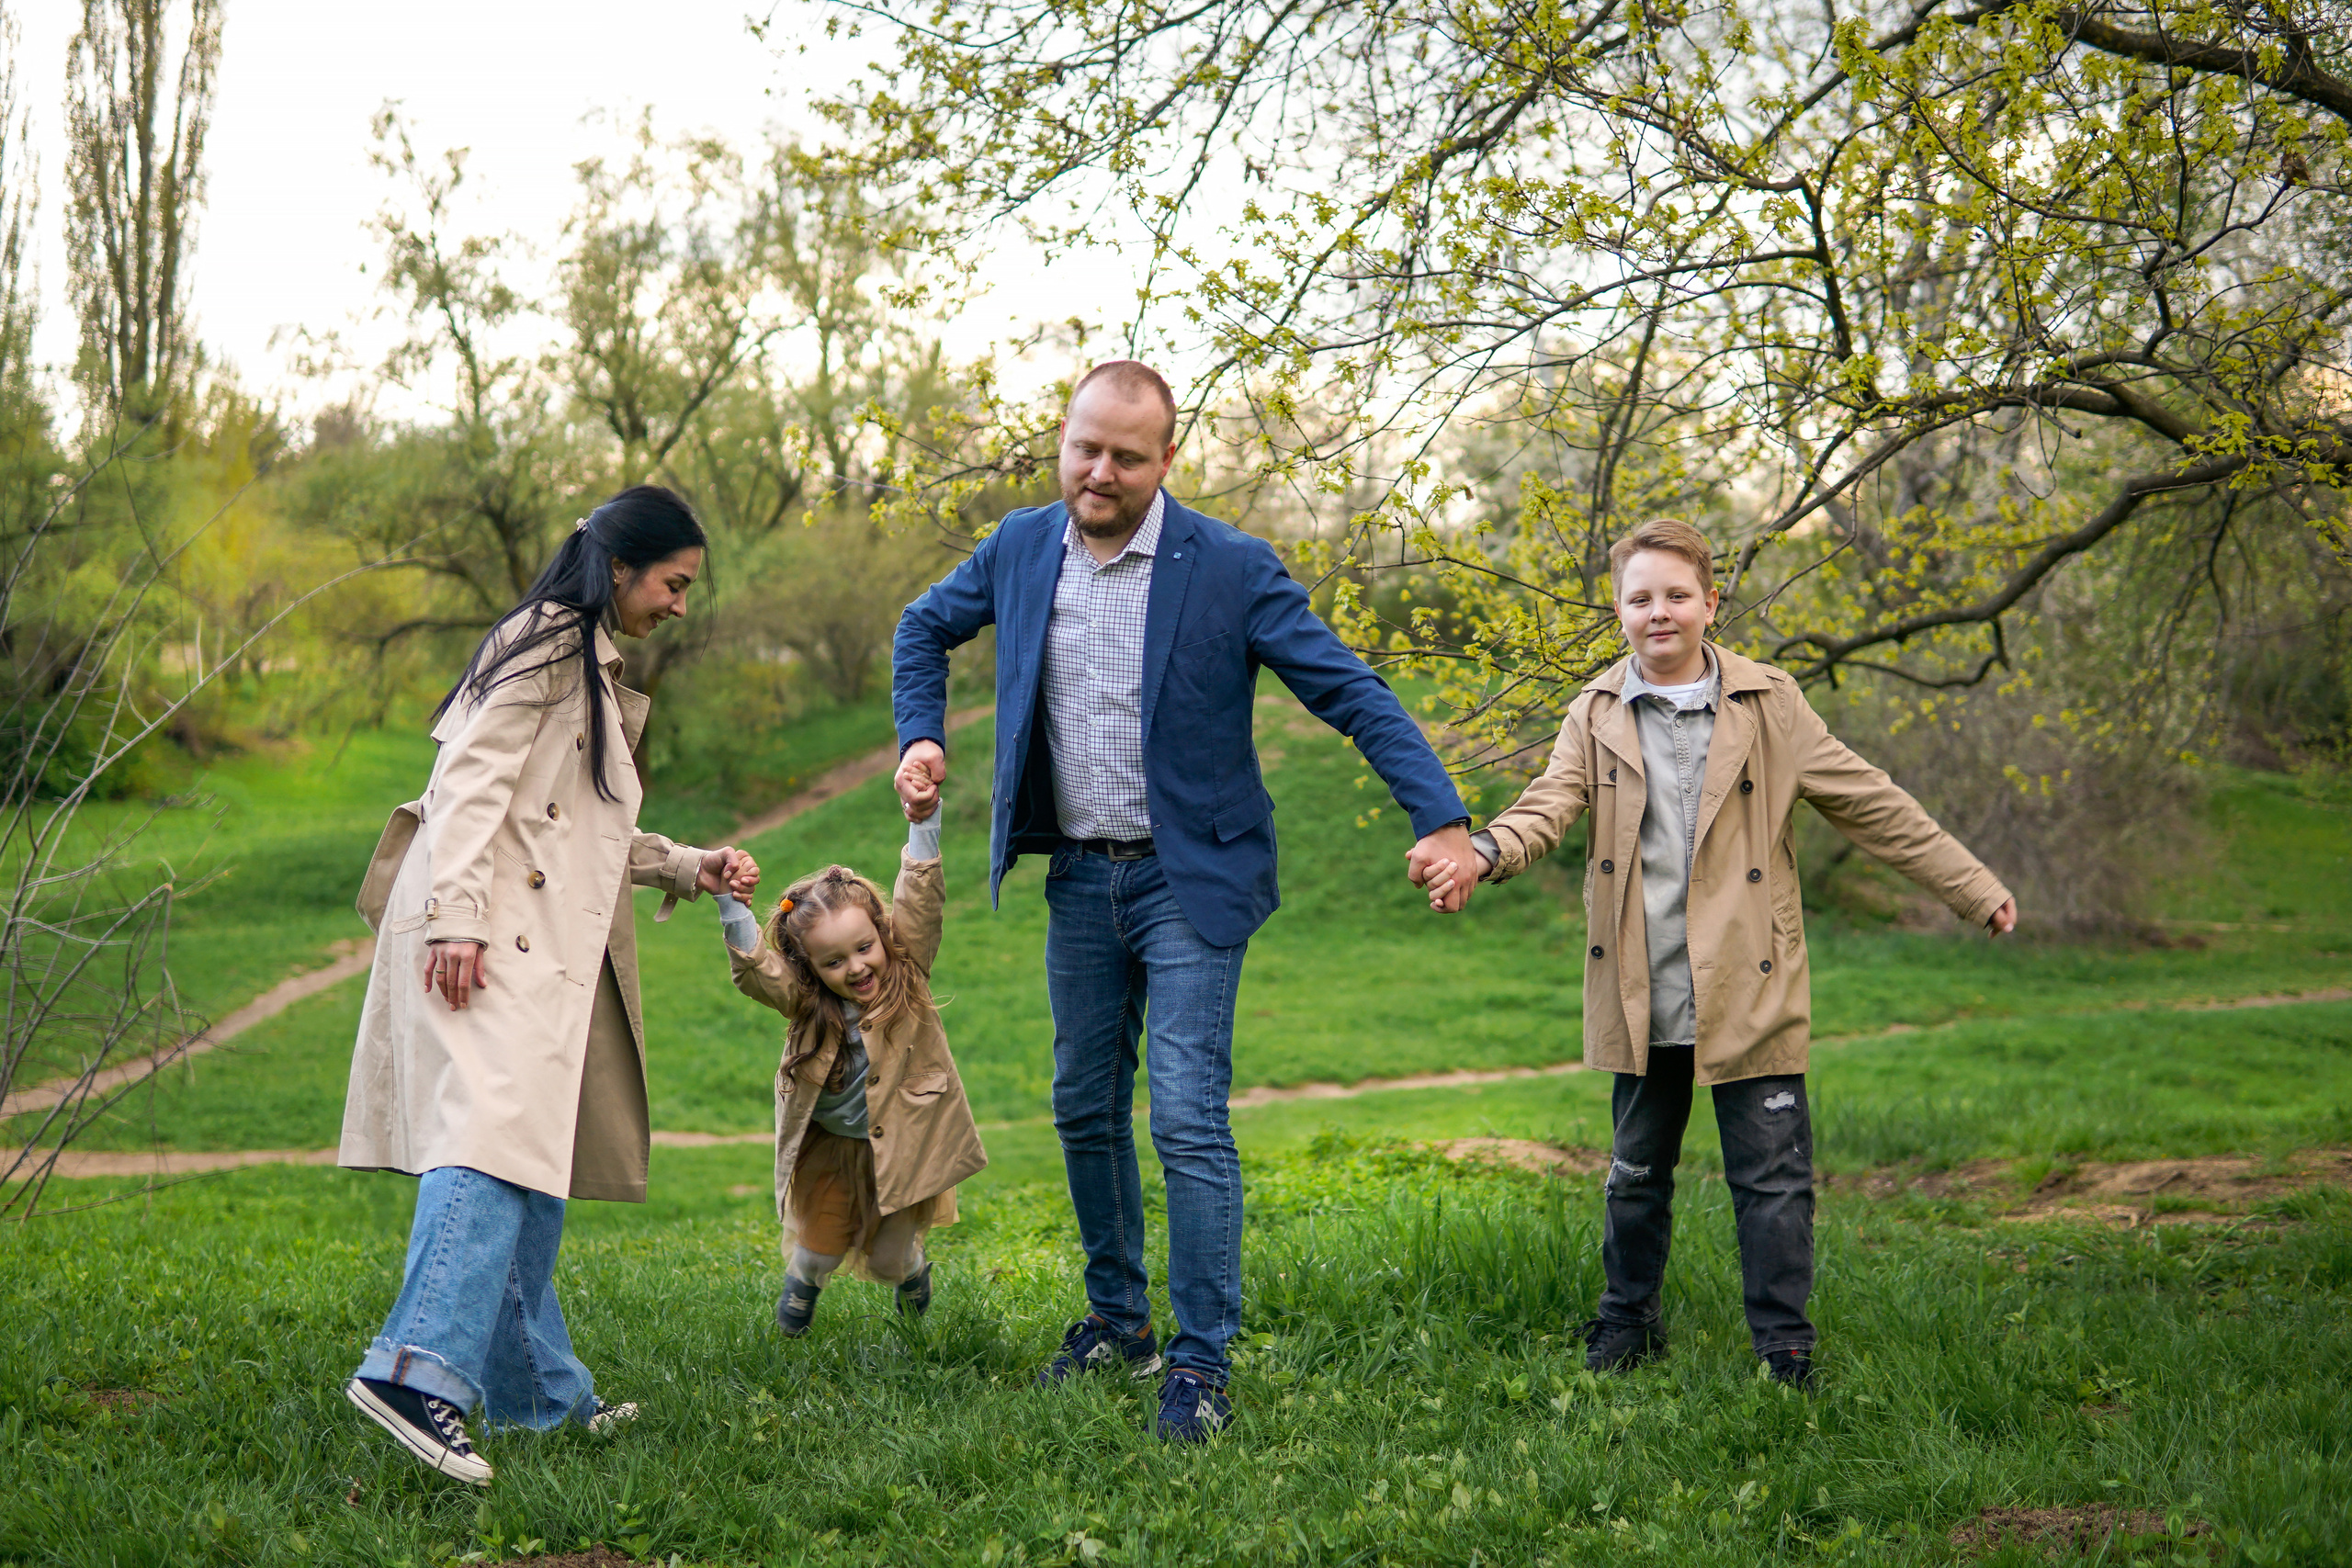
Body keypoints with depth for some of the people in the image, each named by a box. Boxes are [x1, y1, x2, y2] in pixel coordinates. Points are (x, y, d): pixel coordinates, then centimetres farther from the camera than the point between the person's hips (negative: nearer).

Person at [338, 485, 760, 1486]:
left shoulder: (594, 668, 28)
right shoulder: (547, 641, -3)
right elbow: (471, 778, -14)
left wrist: (691, 869, 26)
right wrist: (455, 915, -23)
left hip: (546, 947, 10)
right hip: (490, 941, -10)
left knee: (534, 1160, 9)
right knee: (494, 1139, -22)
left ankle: (537, 1390, 13)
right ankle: (418, 1369, -32)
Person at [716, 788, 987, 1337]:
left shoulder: (907, 971, -17)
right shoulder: (804, 1001, -16)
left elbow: (922, 899, -26)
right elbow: (753, 970, -29)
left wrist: (924, 821, -34)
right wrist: (730, 902, -39)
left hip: (904, 1144, -1)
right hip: (828, 1146, 1)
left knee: (888, 1258, 5)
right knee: (821, 1245, 6)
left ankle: (912, 1268, 43)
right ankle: (802, 1281, 44)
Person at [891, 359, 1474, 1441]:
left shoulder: (1230, 569, -14)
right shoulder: (1022, 549, 1)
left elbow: (1353, 694, -15)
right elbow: (926, 628, 21)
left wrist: (1441, 819, -23)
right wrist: (921, 735, 5)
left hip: (1189, 879, -5)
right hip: (1079, 875, 5)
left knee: (1187, 1123, -10)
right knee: (1085, 1110, 14)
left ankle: (1199, 1364, -1)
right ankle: (1117, 1319, 31)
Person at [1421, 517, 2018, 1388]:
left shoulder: (1768, 704, 1)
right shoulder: (1596, 714, 5)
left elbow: (1872, 805, 5)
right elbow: (1552, 801, -9)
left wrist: (1975, 889, 6)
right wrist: (1482, 853, -31)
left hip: (1748, 992, -2)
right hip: (1642, 998, 2)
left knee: (1772, 1178, -1)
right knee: (1636, 1172, 15)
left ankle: (1784, 1347, 10)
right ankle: (1627, 1324, 32)